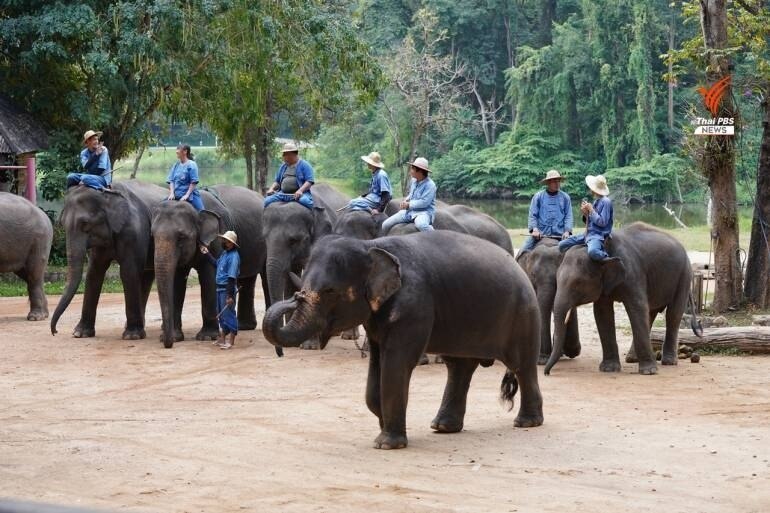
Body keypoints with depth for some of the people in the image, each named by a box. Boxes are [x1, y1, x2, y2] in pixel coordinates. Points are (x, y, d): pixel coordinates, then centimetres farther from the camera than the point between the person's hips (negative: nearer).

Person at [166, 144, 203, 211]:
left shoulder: (191, 165, -6)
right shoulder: (176, 165, 10)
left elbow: (193, 182, -10)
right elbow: (171, 181, 8)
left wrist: (187, 195, -15)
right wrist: (172, 193, -6)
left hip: (190, 196, -5)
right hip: (177, 197, 5)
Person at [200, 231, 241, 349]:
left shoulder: (233, 256, -19)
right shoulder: (224, 253, 11)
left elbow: (232, 277, -22)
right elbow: (216, 263, 29)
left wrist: (230, 295, -23)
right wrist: (207, 254, 27)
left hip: (227, 289, -10)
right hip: (220, 288, 10)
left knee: (228, 314, -4)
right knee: (221, 314, 17)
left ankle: (231, 341, 0)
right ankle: (222, 339, 28)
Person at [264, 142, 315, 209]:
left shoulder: (304, 165, 4)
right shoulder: (283, 166, 22)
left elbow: (309, 181, -6)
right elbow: (277, 181, 28)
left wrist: (300, 190, -22)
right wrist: (272, 188, 6)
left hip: (299, 194, -6)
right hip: (283, 194, 6)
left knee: (305, 201, -38)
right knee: (267, 201, -16)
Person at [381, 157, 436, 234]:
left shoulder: (429, 185, -15)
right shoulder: (414, 181, 10)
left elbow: (424, 202, -22)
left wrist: (409, 205, -14)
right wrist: (406, 200, 6)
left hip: (424, 212, -8)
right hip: (409, 211, 8)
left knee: (421, 225, -45)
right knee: (385, 225, 0)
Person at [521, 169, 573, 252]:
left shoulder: (565, 197, 9)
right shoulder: (538, 196, 6)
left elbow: (568, 216, 5)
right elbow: (532, 215, 3)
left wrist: (567, 231, -9)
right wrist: (534, 229, -13)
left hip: (559, 235, 0)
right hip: (541, 234, 0)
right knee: (525, 249, -12)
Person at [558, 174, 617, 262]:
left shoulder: (606, 202, -11)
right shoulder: (596, 201, 15)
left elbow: (602, 222, -16)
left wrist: (591, 210, -11)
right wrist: (585, 214, -1)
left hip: (598, 235, -9)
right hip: (588, 234, 9)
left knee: (592, 252, -41)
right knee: (562, 245, 2)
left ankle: (606, 258, -15)